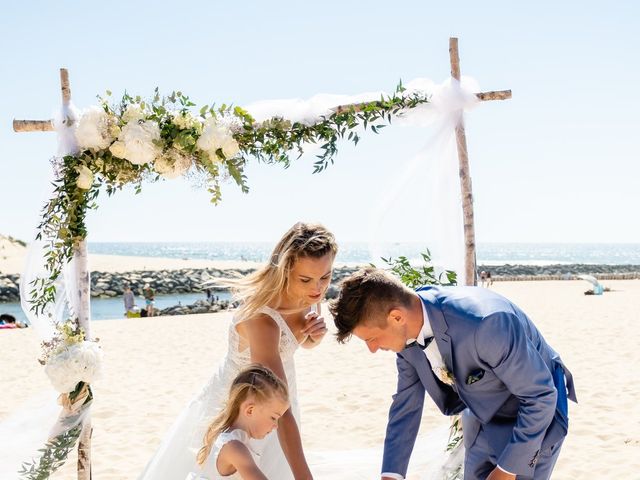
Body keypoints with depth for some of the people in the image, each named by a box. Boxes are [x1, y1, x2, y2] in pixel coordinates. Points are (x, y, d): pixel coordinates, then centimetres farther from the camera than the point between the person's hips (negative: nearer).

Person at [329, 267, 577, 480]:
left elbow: (541, 395, -27)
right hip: (482, 418, 6)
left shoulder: (484, 322, -38)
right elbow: (406, 404, 0)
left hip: (533, 415, -6)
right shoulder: (407, 330, -15)